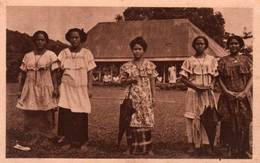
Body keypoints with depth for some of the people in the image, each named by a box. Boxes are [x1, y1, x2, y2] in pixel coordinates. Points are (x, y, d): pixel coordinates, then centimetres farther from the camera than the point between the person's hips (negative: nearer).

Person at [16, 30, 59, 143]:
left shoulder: (51, 55, 0)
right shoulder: (28, 56, 9)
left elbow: (54, 74, -2)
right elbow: (22, 74, 10)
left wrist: (55, 88, -10)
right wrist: (20, 90, 6)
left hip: (45, 89, -3)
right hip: (30, 89, 3)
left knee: (46, 115, 0)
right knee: (31, 114, 2)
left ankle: (47, 136, 8)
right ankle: (35, 136, 11)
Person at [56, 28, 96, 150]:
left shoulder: (86, 53, 4)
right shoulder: (64, 53, 6)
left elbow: (90, 73, 3)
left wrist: (89, 88, -2)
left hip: (81, 89, -1)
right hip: (67, 88, 1)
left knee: (81, 116, 0)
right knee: (66, 115, -4)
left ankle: (82, 142, 12)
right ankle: (67, 141, 7)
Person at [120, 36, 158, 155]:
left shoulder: (150, 65, 5)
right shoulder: (127, 66, 5)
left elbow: (152, 82, 6)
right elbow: (122, 80, 9)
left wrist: (153, 97, 2)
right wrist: (130, 80, -11)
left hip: (146, 98, 0)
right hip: (132, 98, 0)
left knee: (146, 122, 0)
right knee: (132, 122, -1)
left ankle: (147, 148, 10)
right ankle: (132, 147, 10)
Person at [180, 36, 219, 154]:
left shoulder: (212, 60, 10)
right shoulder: (189, 61, 5)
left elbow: (215, 76, 11)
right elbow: (183, 78, 1)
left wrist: (210, 85, -9)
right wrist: (196, 86, -12)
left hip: (208, 93, 1)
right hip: (193, 92, -1)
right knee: (193, 118, -3)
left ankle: (207, 144, 6)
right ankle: (192, 145, 3)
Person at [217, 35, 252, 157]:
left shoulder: (246, 59, 8)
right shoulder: (223, 61, 8)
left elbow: (251, 77, 2)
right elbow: (220, 78, 5)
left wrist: (244, 92, -11)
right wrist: (226, 91, -11)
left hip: (243, 97, 0)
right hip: (228, 96, 0)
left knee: (243, 122, 3)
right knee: (229, 122, -1)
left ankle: (242, 150, 14)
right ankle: (230, 149, 8)